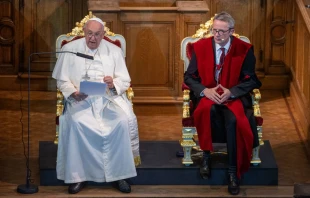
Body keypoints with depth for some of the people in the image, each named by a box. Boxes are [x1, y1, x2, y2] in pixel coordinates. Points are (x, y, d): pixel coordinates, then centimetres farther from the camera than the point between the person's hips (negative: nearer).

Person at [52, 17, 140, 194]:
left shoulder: (114, 51, 8)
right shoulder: (70, 49, 5)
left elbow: (125, 81, 6)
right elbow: (62, 80, 5)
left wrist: (113, 84, -17)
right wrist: (74, 92, -15)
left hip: (109, 98, 1)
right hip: (80, 100, -1)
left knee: (124, 120, -29)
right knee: (76, 122, -33)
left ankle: (119, 173, -17)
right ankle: (79, 175, -23)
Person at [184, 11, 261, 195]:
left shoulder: (244, 49, -3)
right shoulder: (200, 47, 0)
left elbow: (251, 80, -2)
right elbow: (189, 77, 3)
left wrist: (231, 92, -19)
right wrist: (205, 91, -16)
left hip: (234, 97, 0)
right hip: (207, 96, 1)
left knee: (233, 120, -34)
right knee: (208, 109, -37)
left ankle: (233, 172, -22)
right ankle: (206, 155, -19)